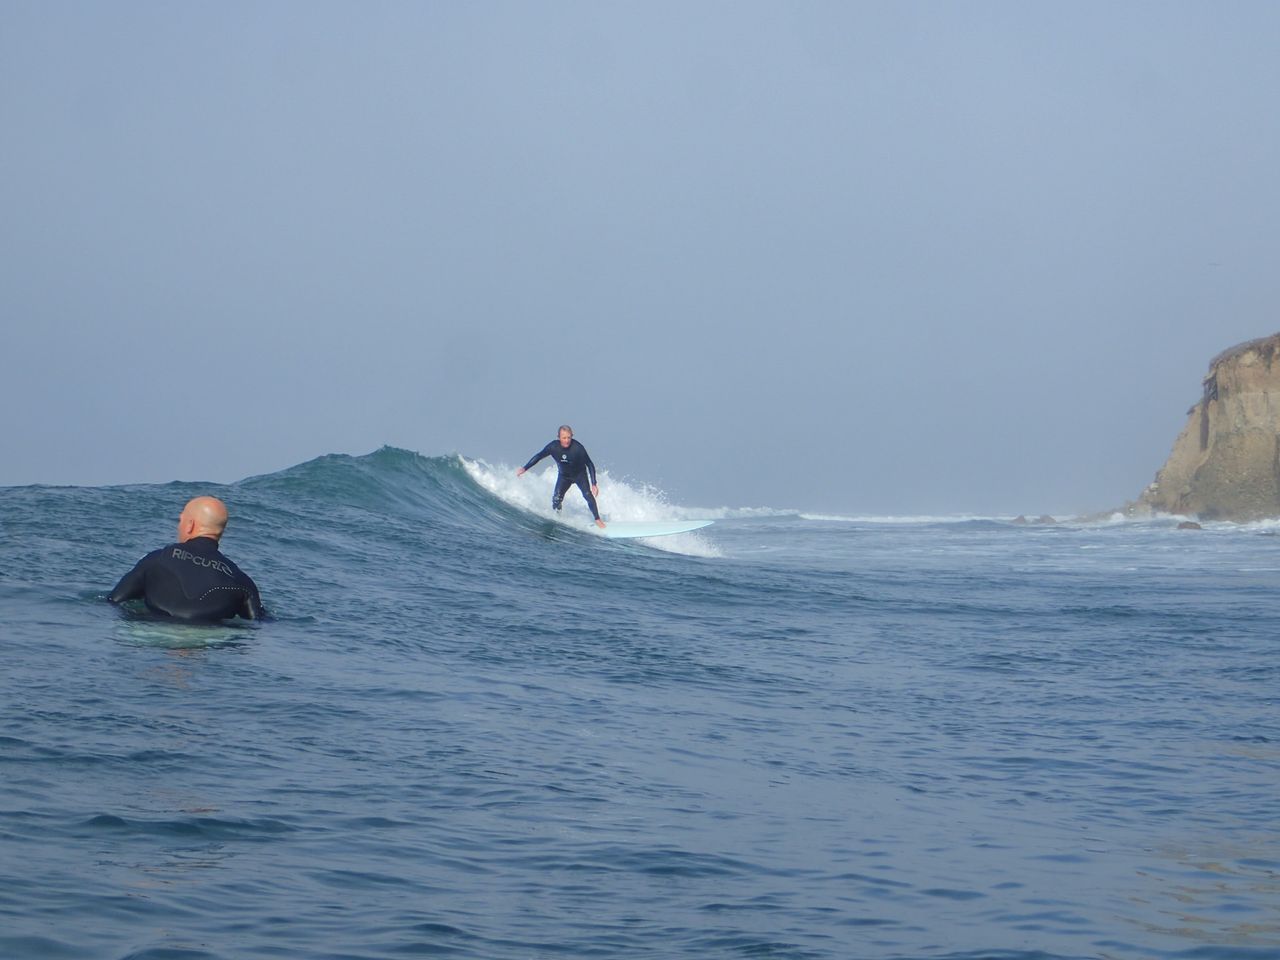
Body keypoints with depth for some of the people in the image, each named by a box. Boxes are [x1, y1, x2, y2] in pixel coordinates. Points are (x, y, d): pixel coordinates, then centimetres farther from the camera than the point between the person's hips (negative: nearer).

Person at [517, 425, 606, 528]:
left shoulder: (578, 448, -31)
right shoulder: (553, 447, -24)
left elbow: (590, 465, -22)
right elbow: (538, 456, -9)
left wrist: (594, 484, -25)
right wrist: (524, 468, -15)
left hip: (580, 474, -2)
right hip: (564, 475, 2)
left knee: (588, 495, -21)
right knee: (556, 499, -12)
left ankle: (597, 519, -8)